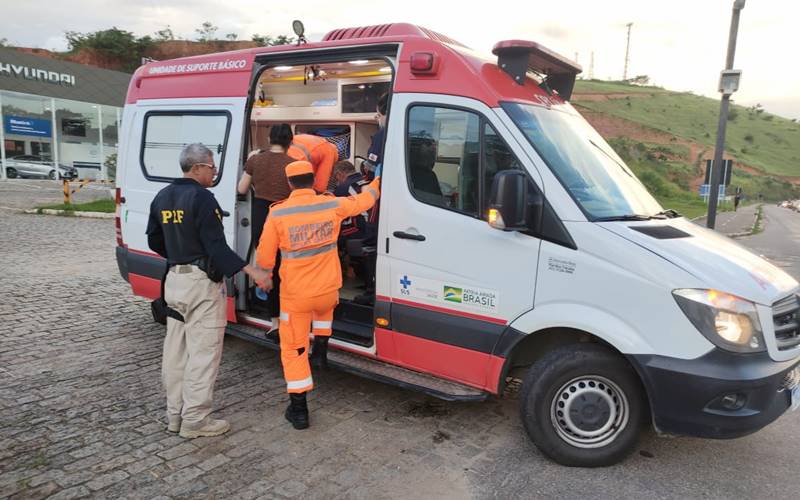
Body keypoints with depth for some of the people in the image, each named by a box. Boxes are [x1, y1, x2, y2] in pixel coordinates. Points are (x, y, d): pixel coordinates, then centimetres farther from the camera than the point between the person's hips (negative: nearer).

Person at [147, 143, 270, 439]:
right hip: (202, 283, -9)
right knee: (203, 353, -1)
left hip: (174, 280, 9)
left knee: (175, 350, 15)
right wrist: (250, 270, -25)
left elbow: (155, 241, 17)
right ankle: (195, 420, 5)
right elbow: (216, 246, -22)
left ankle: (175, 415, 25)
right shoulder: (202, 198, -16)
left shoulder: (162, 197, 10)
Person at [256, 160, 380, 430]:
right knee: (324, 309, 40)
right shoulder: (332, 205, -7)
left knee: (293, 348, 11)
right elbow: (366, 199, 11)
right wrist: (377, 182, 32)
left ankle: (299, 408, 13)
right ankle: (321, 350, 34)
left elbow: (265, 258, -6)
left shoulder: (278, 213, -13)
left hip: (295, 295, -2)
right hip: (327, 289, 3)